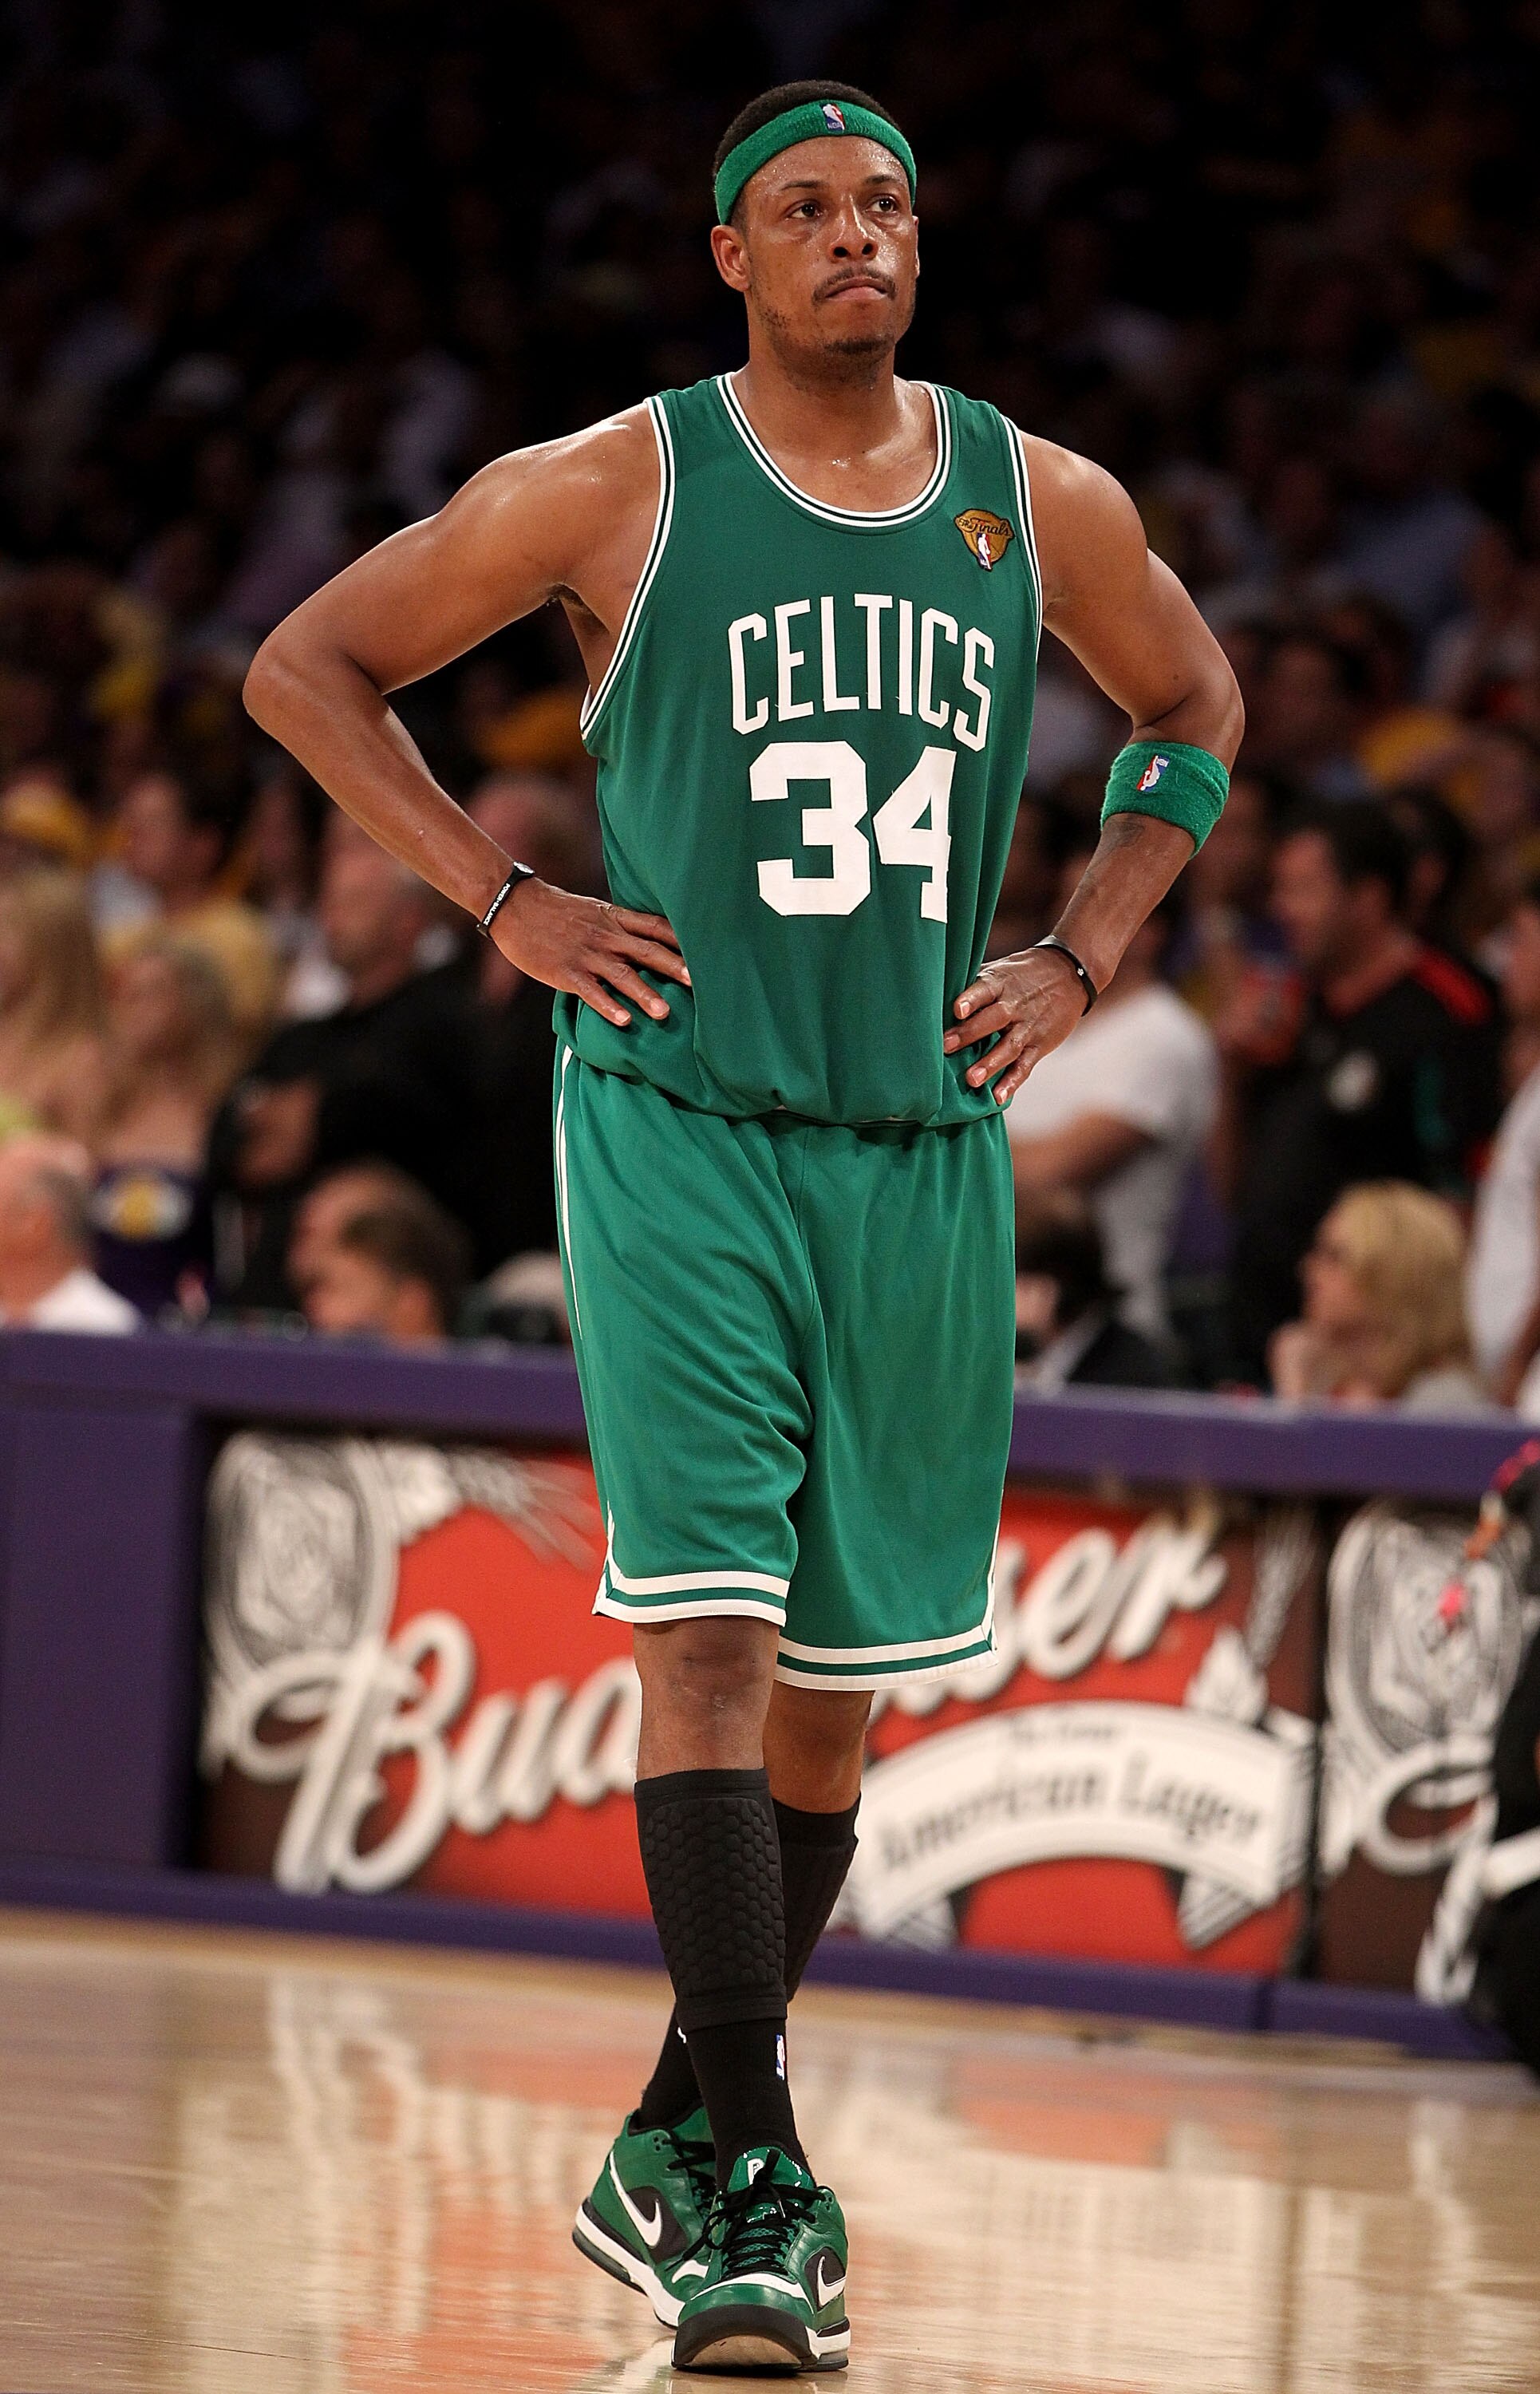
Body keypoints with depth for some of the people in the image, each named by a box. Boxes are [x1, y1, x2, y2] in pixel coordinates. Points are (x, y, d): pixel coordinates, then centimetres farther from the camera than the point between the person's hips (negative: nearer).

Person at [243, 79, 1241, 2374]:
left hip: (924, 1147, 4)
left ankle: (677, 2150, 24)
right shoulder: (620, 486, -3)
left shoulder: (1045, 506, 6)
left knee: (836, 1678, 9)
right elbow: (305, 666, 4)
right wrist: (505, 905, -4)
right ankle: (755, 2180, -16)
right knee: (708, 1626, -15)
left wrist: (1083, 957, 11)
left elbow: (1194, 710, 25)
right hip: (678, 1126, -4)